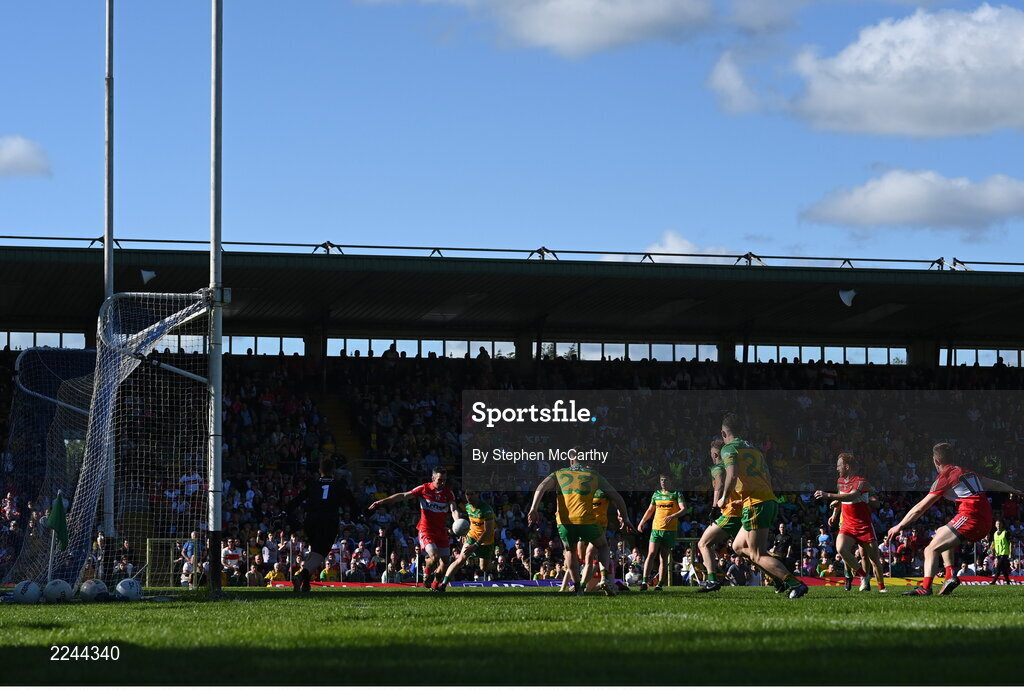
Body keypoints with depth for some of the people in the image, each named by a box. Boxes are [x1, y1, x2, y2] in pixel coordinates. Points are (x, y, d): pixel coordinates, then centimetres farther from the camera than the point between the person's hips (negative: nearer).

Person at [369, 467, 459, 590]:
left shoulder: (448, 492, 3)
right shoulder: (424, 488, -3)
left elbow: (454, 509, -7)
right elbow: (403, 496, 0)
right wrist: (382, 501, -1)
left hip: (442, 531, 4)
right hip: (426, 530, -4)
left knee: (444, 562, -2)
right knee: (434, 556, -24)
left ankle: (434, 585, 20)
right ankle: (426, 576, 6)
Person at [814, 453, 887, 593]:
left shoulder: (861, 482, -14)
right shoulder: (840, 482, 11)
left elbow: (852, 496, -34)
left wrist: (828, 495, -41)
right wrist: (835, 514, 29)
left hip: (864, 526, -5)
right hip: (847, 526, 5)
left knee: (874, 558, 0)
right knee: (841, 548, -24)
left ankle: (882, 586, 21)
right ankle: (864, 576, -8)